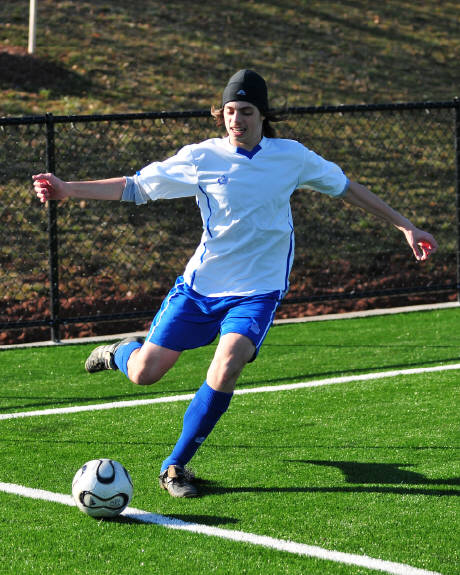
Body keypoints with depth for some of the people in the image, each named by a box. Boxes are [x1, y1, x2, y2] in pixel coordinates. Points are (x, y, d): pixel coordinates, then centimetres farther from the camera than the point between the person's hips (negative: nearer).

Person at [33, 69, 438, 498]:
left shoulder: (291, 156, -3)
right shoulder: (201, 158, -7)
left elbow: (345, 188, 11)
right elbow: (134, 187, -2)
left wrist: (405, 226, 12)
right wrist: (68, 190, -12)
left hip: (257, 291, 0)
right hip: (200, 285, 0)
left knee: (224, 374, -24)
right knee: (144, 374, -2)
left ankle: (176, 465, -4)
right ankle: (122, 352, 38)